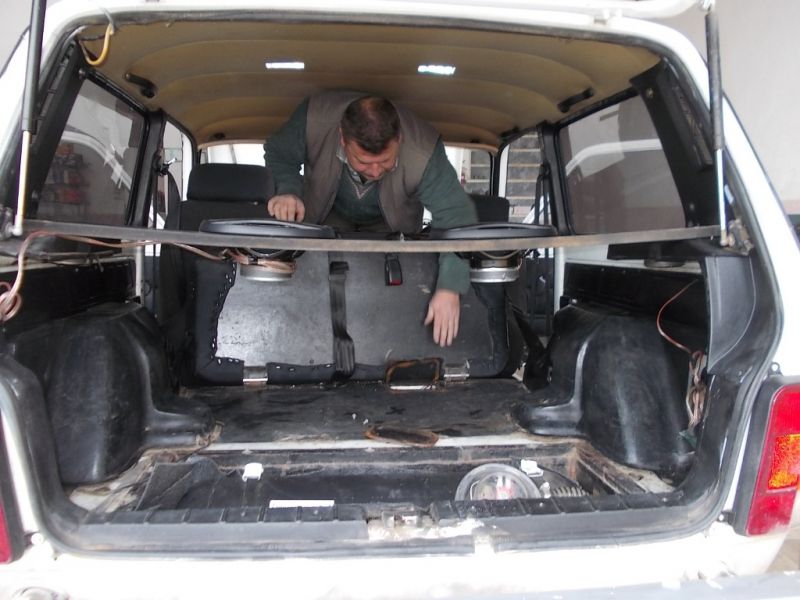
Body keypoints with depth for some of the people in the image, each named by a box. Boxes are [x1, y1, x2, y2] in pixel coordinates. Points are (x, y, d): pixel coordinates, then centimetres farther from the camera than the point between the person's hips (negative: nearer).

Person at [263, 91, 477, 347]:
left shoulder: (424, 153, -41)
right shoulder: (314, 118, -37)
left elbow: (456, 216, -38)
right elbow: (279, 154, -17)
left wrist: (450, 287, -47)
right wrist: (288, 190, -39)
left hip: (391, 224, 0)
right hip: (329, 213, 1)